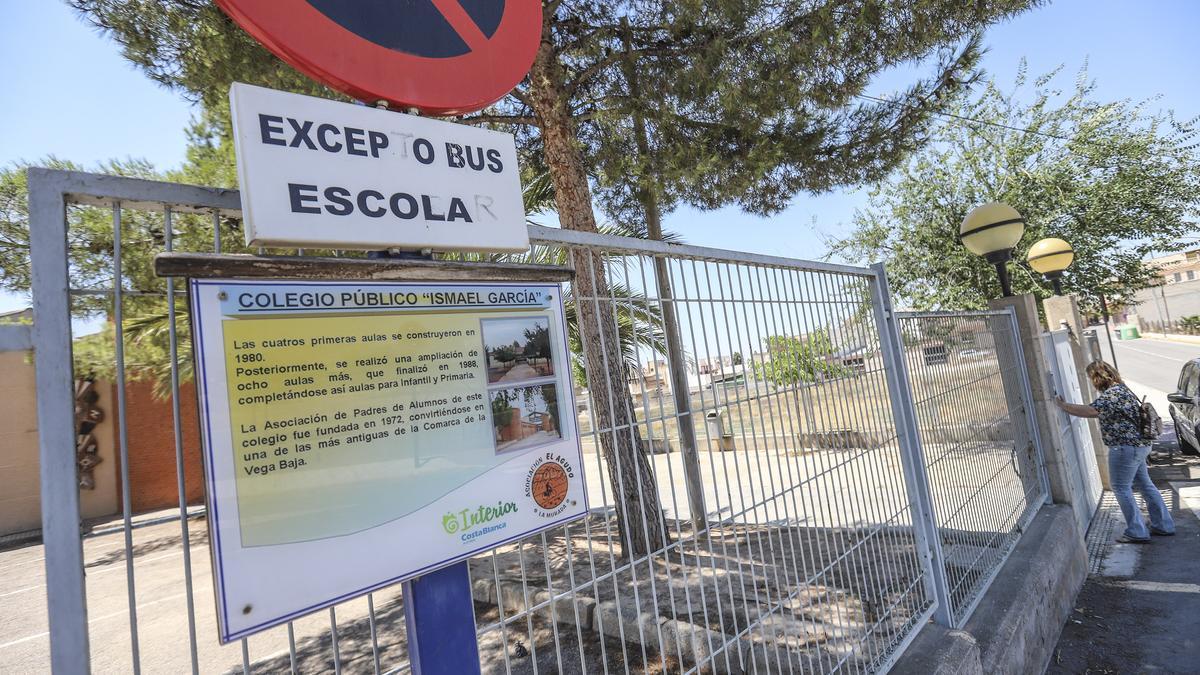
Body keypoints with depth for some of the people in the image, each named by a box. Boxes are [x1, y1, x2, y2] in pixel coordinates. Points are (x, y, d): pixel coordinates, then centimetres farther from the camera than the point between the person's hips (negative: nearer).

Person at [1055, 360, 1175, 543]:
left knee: (1121, 488, 0)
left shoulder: (1112, 394, -22)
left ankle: (1136, 532, 6)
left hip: (1126, 448, -10)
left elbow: (1090, 411, -32)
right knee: (1145, 485, 19)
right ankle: (1164, 525, 28)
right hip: (1139, 445, 10)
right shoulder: (1120, 388, 12)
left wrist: (1062, 405, -23)